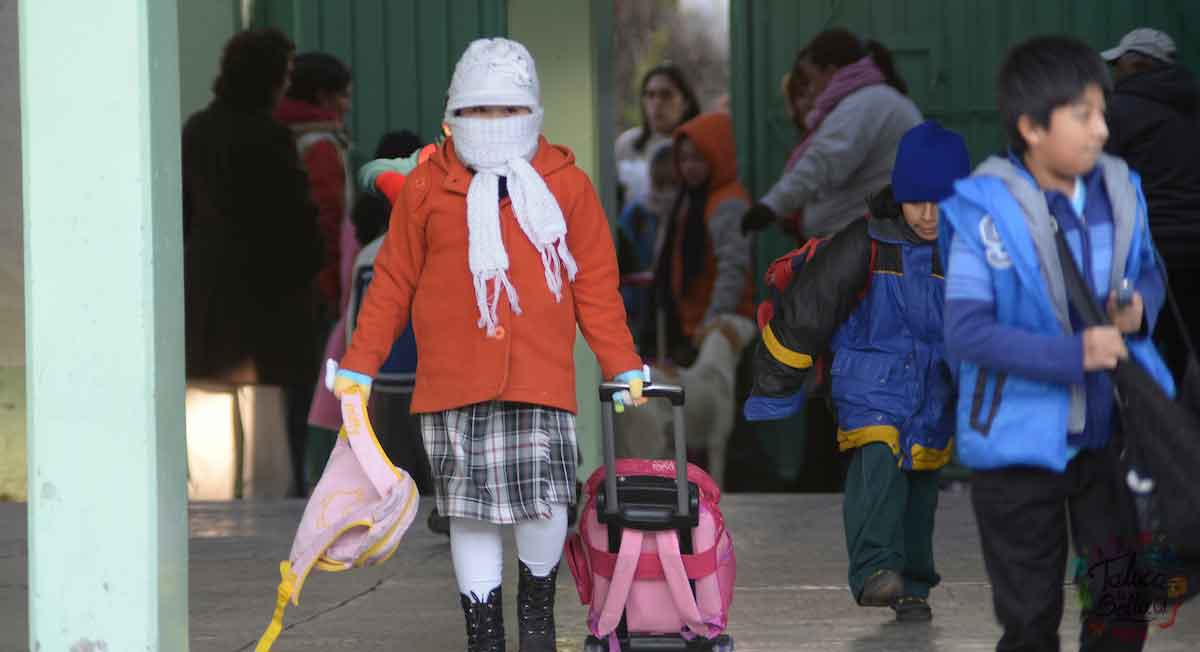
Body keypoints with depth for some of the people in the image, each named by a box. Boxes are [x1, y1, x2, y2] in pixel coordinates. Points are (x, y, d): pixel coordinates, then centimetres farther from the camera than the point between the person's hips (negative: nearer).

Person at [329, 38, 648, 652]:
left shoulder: (566, 185, 6)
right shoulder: (425, 188, 5)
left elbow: (596, 286, 10)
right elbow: (393, 284, 10)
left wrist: (623, 366, 7)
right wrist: (359, 365, 7)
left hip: (541, 380, -1)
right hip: (452, 386, 1)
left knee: (545, 500, -12)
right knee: (472, 514, 5)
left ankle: (537, 600, 15)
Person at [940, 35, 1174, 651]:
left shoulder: (1118, 191, -3)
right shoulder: (986, 213, -20)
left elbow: (1148, 271, 13)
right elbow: (965, 331, -22)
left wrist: (1141, 306, -11)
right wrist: (1073, 356, -31)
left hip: (1107, 433, 5)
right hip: (1019, 440, -5)